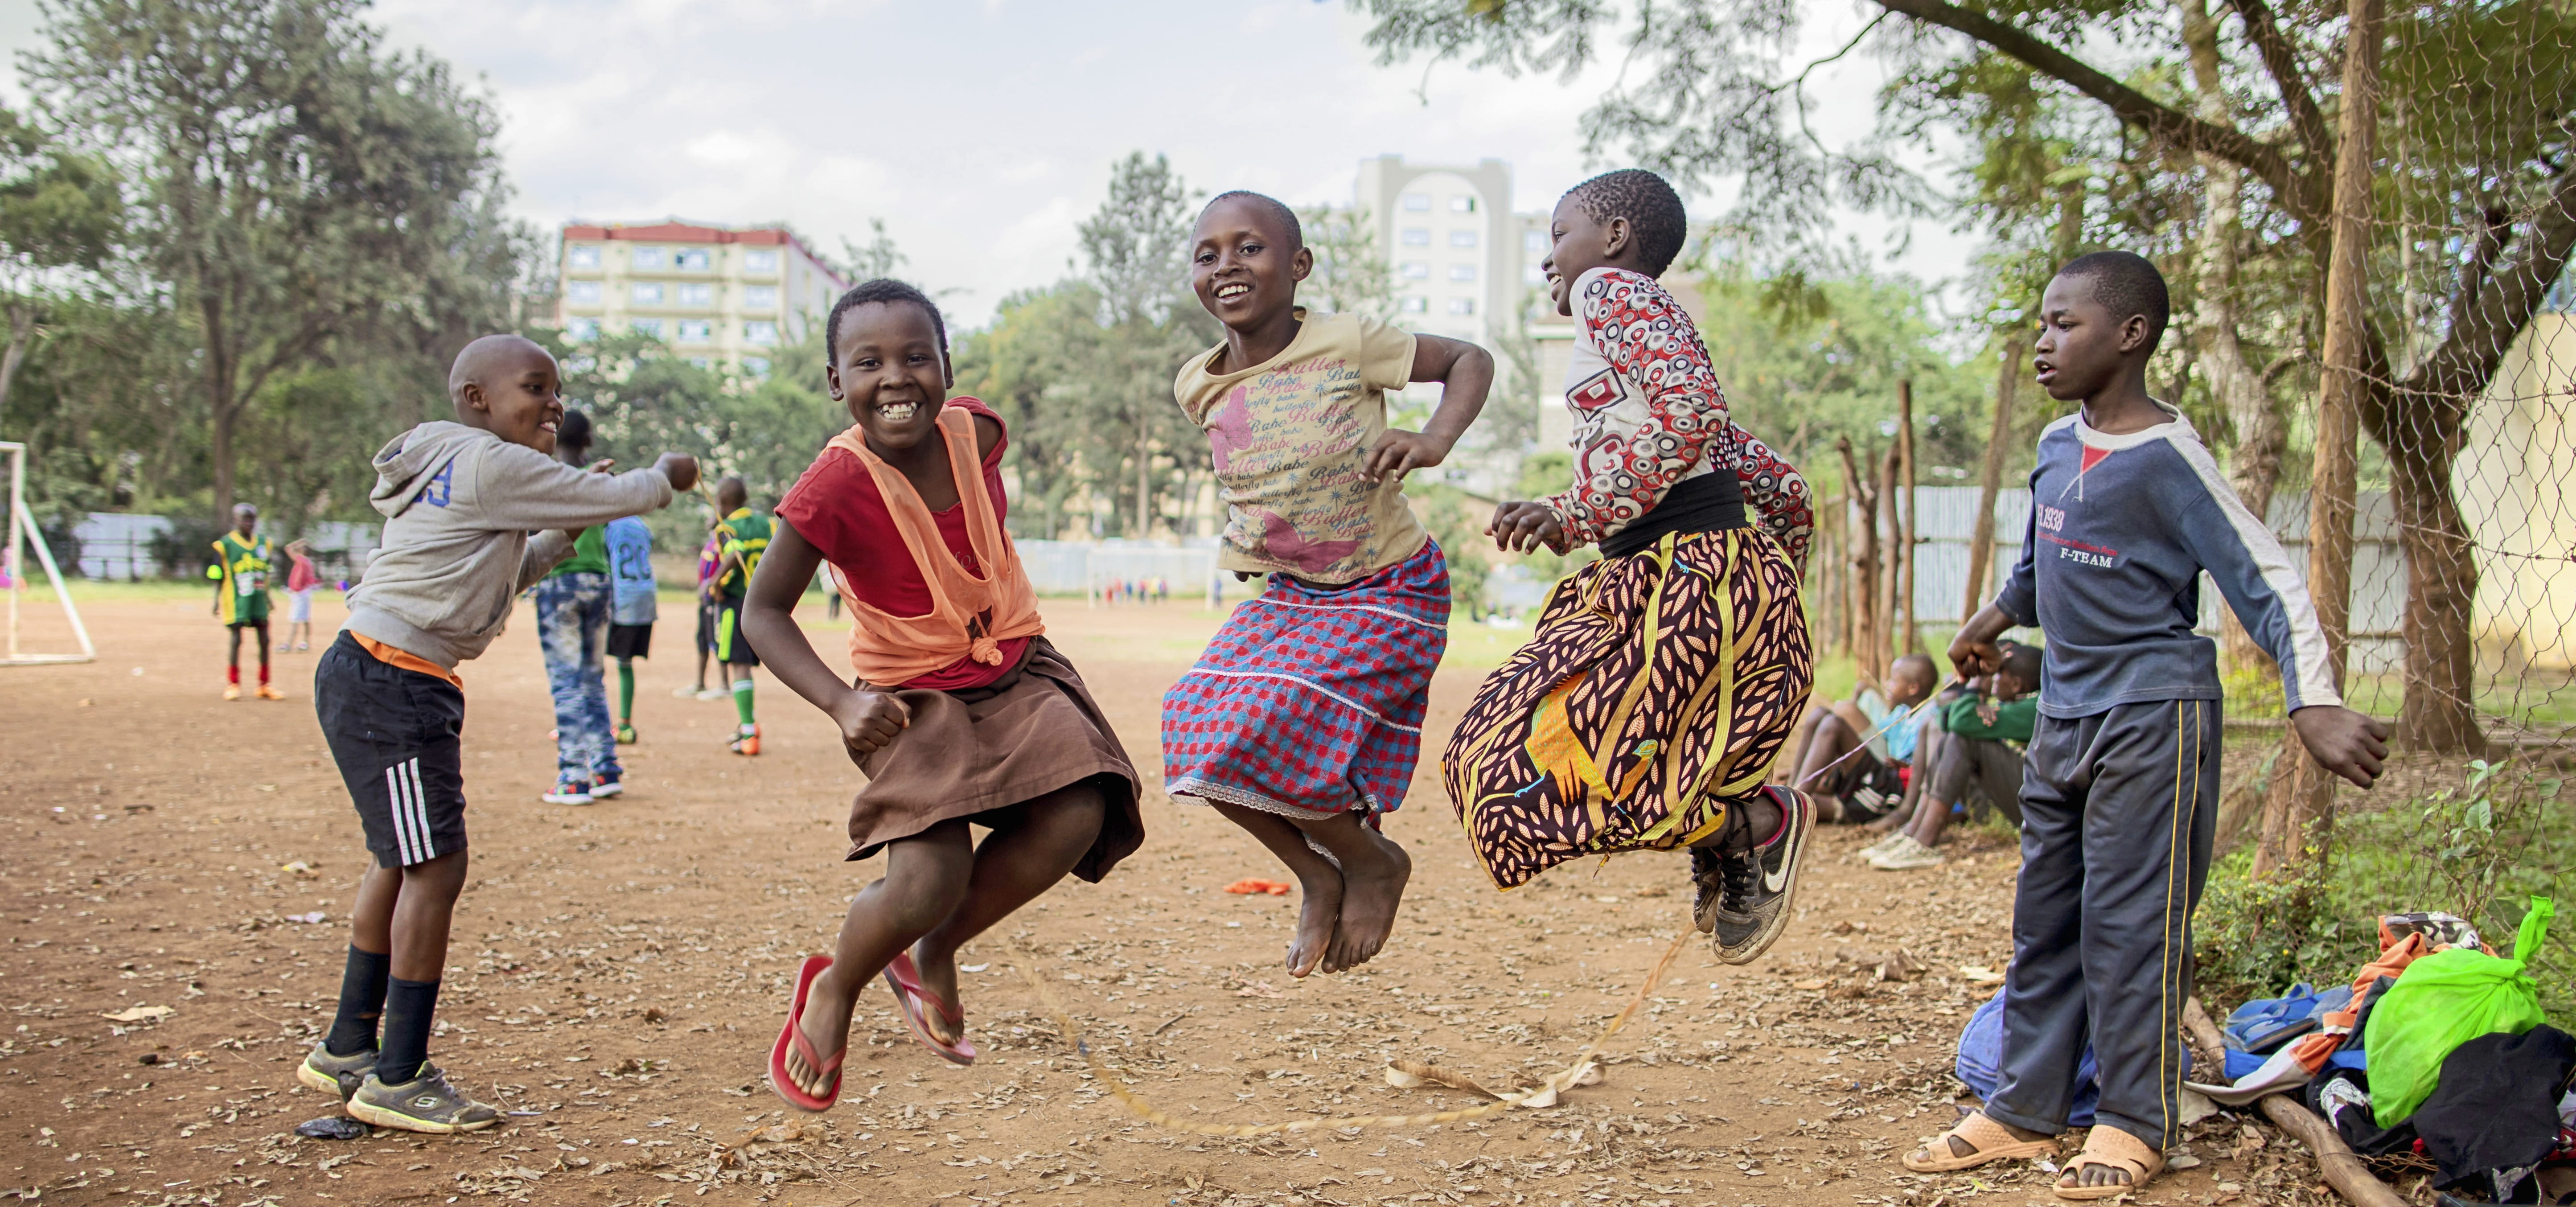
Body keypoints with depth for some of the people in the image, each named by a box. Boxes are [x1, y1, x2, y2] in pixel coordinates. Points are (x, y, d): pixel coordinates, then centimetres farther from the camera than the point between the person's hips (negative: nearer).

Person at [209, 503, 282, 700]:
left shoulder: (263, 543, 9)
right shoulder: (225, 544, -6)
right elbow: (218, 575, -3)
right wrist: (217, 600, -6)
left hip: (259, 601, 5)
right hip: (236, 601, -5)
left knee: (264, 640, 5)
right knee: (235, 640, 1)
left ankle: (264, 685, 15)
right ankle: (233, 684, 12)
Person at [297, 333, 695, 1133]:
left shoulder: (468, 471, 18)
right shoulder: (492, 465, -13)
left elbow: (503, 577, 24)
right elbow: (612, 499, -9)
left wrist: (565, 531, 12)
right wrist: (666, 477, 10)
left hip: (379, 682, 11)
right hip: (390, 685, -11)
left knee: (402, 861, 17)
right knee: (435, 865, -8)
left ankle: (347, 1051, 29)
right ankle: (399, 1080, -2)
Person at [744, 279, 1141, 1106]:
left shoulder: (975, 432, -9)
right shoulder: (835, 487, -22)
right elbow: (765, 612, -14)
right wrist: (839, 701, -28)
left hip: (1016, 668, 5)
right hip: (911, 697, -4)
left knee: (1079, 816, -20)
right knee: (931, 879, -21)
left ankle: (934, 955, 6)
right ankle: (833, 991, 15)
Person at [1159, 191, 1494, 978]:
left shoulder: (1347, 344, -18)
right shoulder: (1199, 389, -2)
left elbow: (1470, 360, -7)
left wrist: (1435, 440, -23)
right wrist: (1245, 533, 6)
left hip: (1388, 594, -6)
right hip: (1289, 594, 6)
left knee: (1255, 734, -20)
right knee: (1198, 727, -8)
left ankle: (1374, 860, 8)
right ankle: (1317, 876, 14)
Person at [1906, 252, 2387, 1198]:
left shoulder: (2168, 457, -15)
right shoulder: (2057, 446, 7)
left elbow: (2264, 580, -18)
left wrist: (2314, 704, -29)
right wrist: (1993, 622, 38)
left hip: (2152, 717, -8)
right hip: (2063, 716, 8)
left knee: (2130, 922, -2)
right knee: (2043, 918, 11)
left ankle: (2135, 1122, 11)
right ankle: (2025, 1109, 20)